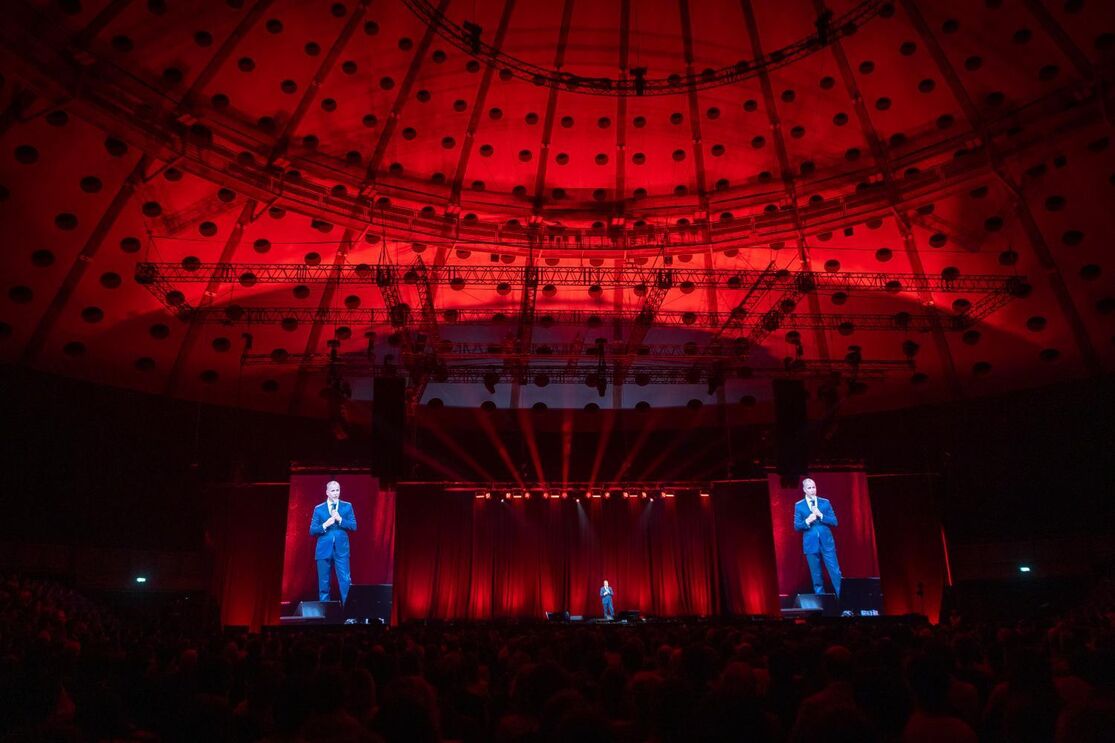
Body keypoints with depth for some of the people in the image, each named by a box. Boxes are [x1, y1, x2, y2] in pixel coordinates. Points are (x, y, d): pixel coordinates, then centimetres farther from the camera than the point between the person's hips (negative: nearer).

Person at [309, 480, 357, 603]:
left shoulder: (347, 506, 7)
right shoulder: (319, 509, 6)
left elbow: (354, 526, 0)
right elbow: (312, 531, 3)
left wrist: (340, 519, -12)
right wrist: (325, 525, -13)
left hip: (341, 549, -1)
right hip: (324, 550, 1)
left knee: (345, 581, -6)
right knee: (323, 583, 5)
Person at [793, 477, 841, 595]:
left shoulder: (825, 502, 6)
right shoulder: (799, 505, 3)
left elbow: (834, 522, 1)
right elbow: (796, 526, 1)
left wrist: (821, 515, -13)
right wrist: (807, 521, -17)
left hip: (827, 543, 0)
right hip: (811, 544, 0)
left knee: (835, 573, -2)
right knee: (816, 576, 6)